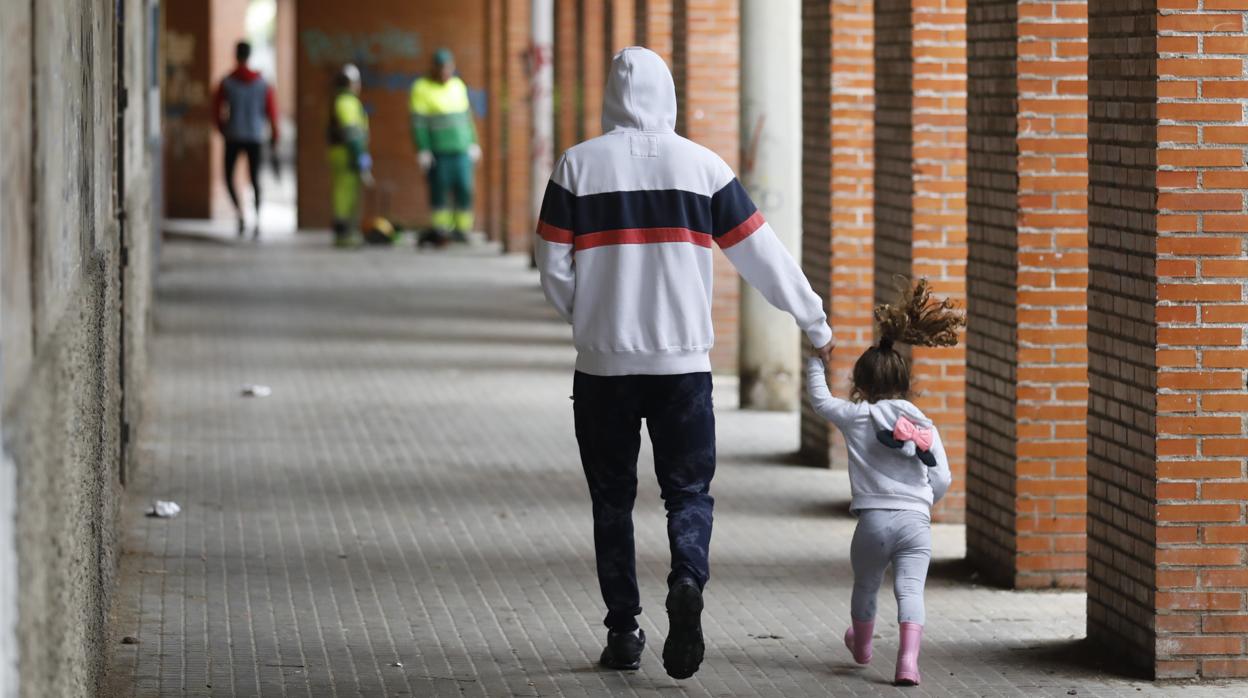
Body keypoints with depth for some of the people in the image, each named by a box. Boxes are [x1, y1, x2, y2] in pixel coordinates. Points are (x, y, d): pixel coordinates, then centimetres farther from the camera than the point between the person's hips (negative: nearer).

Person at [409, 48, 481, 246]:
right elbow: (418, 123, -5)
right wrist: (422, 150, -11)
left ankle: (461, 229, 5)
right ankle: (439, 228, 8)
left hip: (462, 149, 4)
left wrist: (474, 143, 17)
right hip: (438, 153, -4)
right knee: (439, 191, -1)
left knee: (464, 189, -3)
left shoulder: (458, 85, 14)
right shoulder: (422, 88, -2)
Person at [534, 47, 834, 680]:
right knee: (687, 490, 7)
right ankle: (687, 582, -20)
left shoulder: (578, 167, -2)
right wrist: (815, 321, 15)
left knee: (612, 499, 11)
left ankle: (623, 630, 10)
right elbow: (762, 255, 4)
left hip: (603, 364, 0)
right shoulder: (702, 166, 0)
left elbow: (554, 271, -1)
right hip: (684, 363, 0)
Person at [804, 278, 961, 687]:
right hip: (915, 519, 0)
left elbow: (820, 400, 18)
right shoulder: (925, 427, 6)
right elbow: (942, 480, 7)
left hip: (873, 519, 0)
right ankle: (908, 660, -22)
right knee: (910, 590, -5)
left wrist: (816, 362, 32)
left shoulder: (856, 417, 1)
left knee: (865, 587, 21)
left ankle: (861, 646, 44)